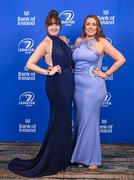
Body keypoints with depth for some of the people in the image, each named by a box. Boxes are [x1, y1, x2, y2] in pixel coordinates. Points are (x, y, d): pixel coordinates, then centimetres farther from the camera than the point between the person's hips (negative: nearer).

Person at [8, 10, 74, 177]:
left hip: (67, 83, 8)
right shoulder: (45, 43, -11)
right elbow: (29, 64, -17)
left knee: (65, 119, 14)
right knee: (58, 121, -1)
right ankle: (50, 162, 15)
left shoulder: (63, 39, 11)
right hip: (55, 83, -8)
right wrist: (48, 72, -16)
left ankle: (62, 156, 30)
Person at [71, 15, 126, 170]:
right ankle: (81, 156, 23)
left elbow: (121, 59, -4)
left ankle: (92, 158, 13)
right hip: (78, 86, 5)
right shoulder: (79, 41, 10)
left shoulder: (101, 42, -3)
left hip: (93, 87, -4)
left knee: (89, 121, -1)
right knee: (80, 121, 10)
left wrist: (106, 74, -5)